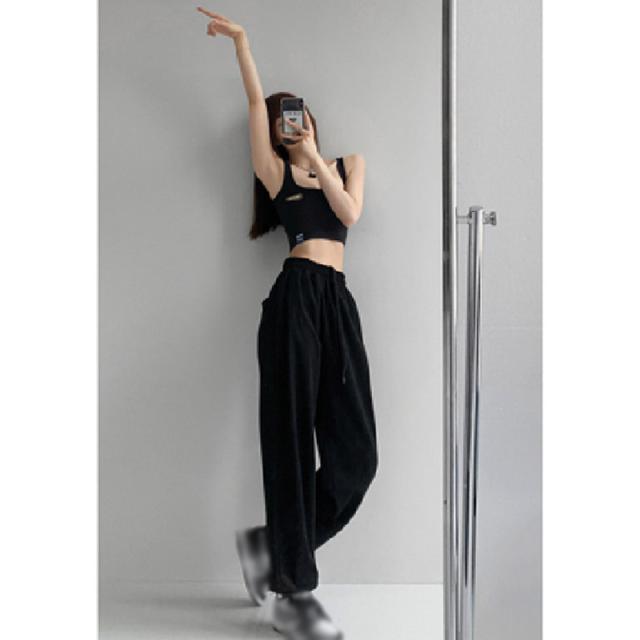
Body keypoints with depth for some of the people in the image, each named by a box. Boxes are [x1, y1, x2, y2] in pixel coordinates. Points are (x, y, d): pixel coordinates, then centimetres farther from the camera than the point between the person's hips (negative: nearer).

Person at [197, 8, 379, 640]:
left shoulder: (348, 162, 24)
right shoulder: (275, 171, 15)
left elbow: (350, 214, 7)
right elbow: (256, 102, 5)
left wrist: (315, 156, 4)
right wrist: (241, 41, 0)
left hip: (339, 304, 4)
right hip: (297, 297, -4)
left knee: (355, 452, -3)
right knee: (294, 440, -6)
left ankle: (272, 544, 16)